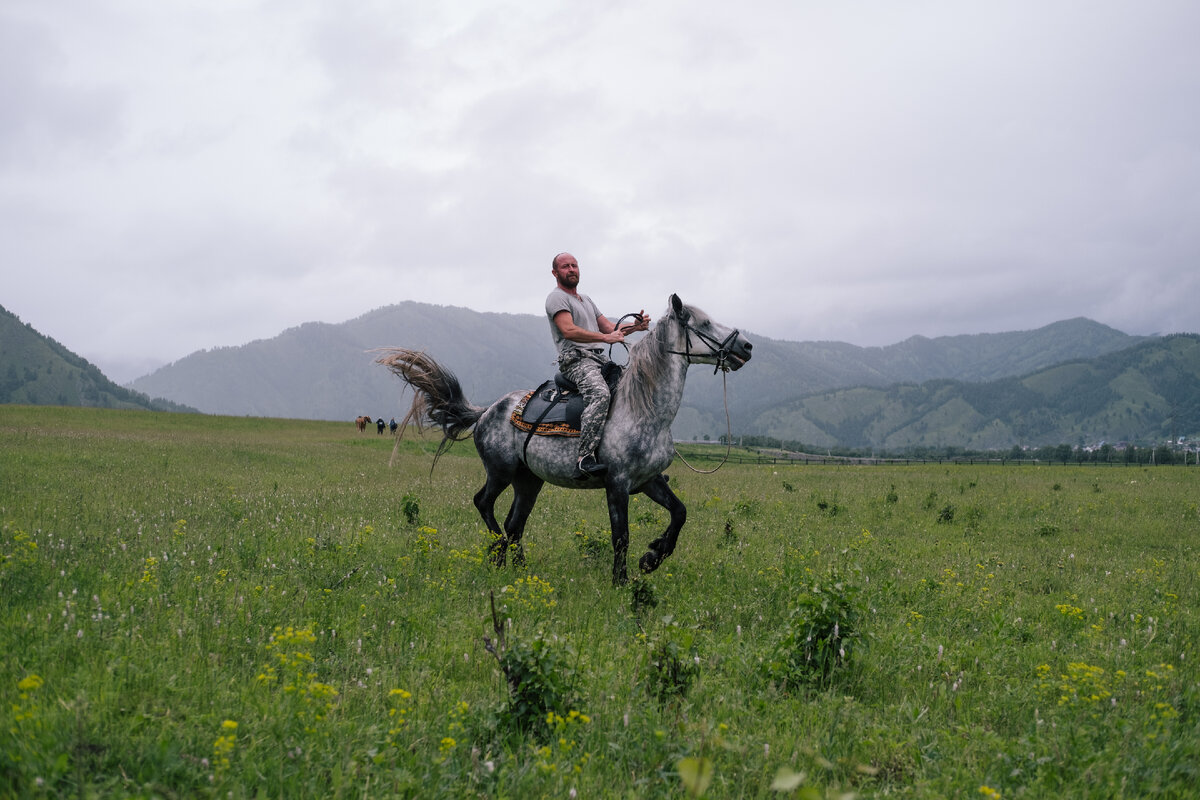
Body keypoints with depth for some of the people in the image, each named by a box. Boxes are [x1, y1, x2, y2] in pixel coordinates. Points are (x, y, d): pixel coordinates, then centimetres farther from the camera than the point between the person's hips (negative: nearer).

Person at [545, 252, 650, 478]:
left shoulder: (586, 300, 29)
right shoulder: (557, 298, 0)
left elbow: (610, 328, 23)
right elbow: (568, 331, -17)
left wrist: (634, 326, 4)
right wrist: (605, 337, -25)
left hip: (599, 359, 9)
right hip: (577, 359, -9)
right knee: (600, 394, -35)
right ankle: (585, 459, -43)